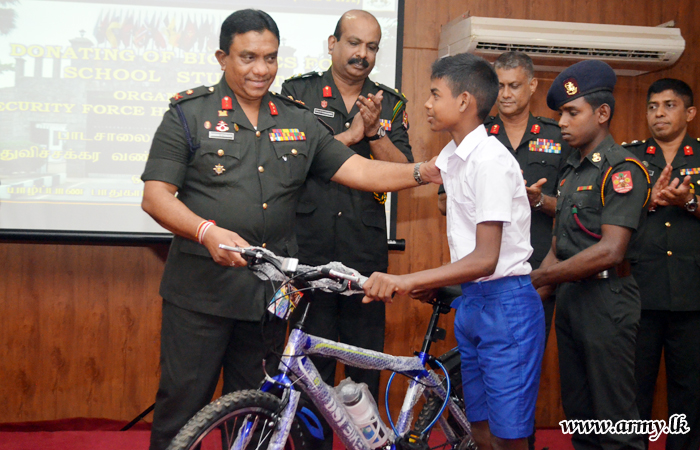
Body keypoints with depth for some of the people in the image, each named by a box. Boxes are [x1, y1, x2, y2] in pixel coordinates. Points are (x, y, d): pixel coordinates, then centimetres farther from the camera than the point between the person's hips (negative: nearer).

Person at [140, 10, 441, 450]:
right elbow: (156, 196, -7)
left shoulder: (299, 121, 11)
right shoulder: (190, 114, -1)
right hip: (202, 289, -3)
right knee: (183, 402, 1)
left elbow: (358, 170, 5)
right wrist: (208, 231, -25)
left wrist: (424, 171, -10)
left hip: (269, 291, 4)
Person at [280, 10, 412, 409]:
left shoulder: (391, 104, 12)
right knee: (309, 360, 2)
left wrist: (374, 133, -12)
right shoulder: (299, 92, 5)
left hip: (366, 252, 2)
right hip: (308, 248, -2)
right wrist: (349, 135, -12)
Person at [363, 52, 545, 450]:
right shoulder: (452, 157, 10)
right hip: (470, 301, 9)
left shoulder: (490, 160, -18)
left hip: (505, 303, -9)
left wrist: (406, 281, -33)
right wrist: (434, 283, 7)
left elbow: (486, 258, -26)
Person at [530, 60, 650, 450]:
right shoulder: (573, 168, 16)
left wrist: (538, 278, -17)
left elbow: (610, 251, -22)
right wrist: (543, 277, 0)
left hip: (606, 300, -9)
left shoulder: (622, 169, -12)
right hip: (571, 296, 9)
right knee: (578, 411, 15)